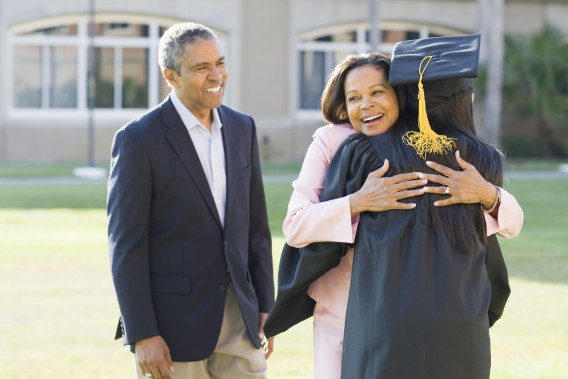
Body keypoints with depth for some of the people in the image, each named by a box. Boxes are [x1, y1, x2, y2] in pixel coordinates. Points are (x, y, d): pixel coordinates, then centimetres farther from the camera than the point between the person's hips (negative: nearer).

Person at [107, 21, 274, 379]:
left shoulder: (242, 128, 8)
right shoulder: (138, 139, -10)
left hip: (238, 319, 5)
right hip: (172, 323, -5)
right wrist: (142, 335, -15)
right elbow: (126, 245, -11)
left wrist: (264, 306, 10)